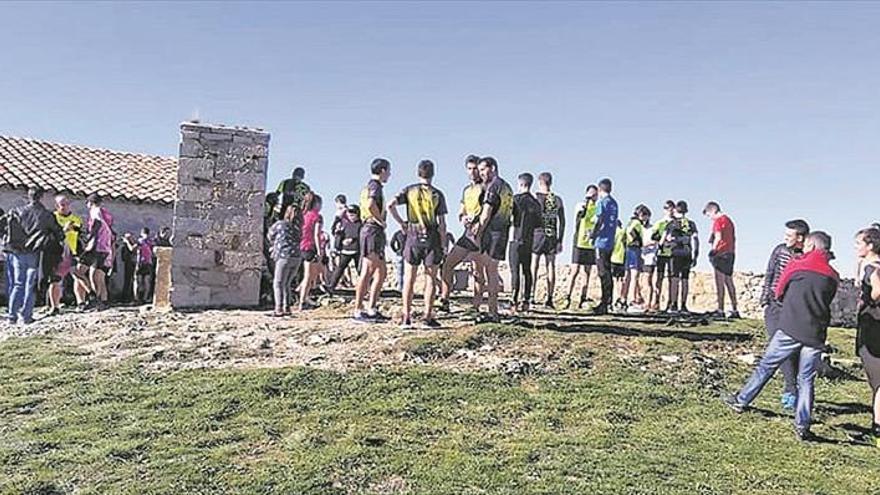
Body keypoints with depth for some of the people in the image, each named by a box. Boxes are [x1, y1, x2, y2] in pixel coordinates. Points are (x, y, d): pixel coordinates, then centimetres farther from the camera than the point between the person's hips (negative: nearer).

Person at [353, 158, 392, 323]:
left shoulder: (370, 186, 21)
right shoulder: (375, 186, -10)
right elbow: (370, 205, -28)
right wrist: (381, 221, -15)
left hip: (376, 232, 10)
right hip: (373, 230, -10)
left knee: (382, 272, 12)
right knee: (367, 272, -9)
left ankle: (372, 310, 15)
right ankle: (358, 312, -6)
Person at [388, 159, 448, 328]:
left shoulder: (409, 190, 3)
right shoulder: (437, 194, 0)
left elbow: (391, 205, -11)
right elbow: (442, 223, -3)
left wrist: (401, 222, 1)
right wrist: (444, 244, 4)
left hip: (413, 237, 1)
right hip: (432, 238, -1)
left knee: (409, 279, 6)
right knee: (430, 279, 4)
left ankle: (406, 317, 4)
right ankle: (427, 317, 2)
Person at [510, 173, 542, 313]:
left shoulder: (517, 199, -8)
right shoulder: (536, 203, 10)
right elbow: (538, 224, 13)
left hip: (517, 239, -6)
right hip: (529, 241, 6)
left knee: (515, 271, -5)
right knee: (527, 270, 9)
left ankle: (515, 301, -9)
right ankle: (526, 301, 10)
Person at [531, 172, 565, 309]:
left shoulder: (535, 197, -3)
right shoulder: (558, 200, 8)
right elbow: (562, 222, 7)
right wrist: (560, 241, 12)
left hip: (538, 234, -3)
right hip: (552, 236, 3)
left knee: (533, 266, 0)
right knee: (551, 267, 6)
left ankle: (530, 295, -5)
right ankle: (549, 299, 7)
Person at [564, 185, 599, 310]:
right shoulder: (580, 205, 0)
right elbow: (582, 214, -23)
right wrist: (587, 200, -25)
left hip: (591, 246, 5)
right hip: (579, 243, -5)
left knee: (587, 273, 5)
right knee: (575, 272, -7)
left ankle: (583, 299, 8)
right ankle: (568, 298, -4)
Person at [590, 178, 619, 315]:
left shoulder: (601, 202, -9)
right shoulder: (614, 203, 13)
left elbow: (599, 221, -15)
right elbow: (615, 222, 15)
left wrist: (593, 235, -3)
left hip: (602, 242, -8)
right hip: (611, 242, 8)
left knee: (603, 273, -6)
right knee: (607, 273, 12)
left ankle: (605, 304, -5)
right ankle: (607, 302, 17)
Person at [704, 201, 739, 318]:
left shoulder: (718, 221, -7)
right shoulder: (729, 220, 19)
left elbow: (718, 237, -15)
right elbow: (733, 238, 19)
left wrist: (712, 249, -5)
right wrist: (732, 252, 19)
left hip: (720, 253, -9)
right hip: (730, 253, 9)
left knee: (720, 282, -7)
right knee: (729, 281, 12)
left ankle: (720, 310, -9)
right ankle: (734, 310, 13)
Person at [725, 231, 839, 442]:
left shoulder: (797, 265, 0)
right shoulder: (833, 277, 7)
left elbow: (779, 293, 11)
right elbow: (826, 303, 17)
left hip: (790, 329, -2)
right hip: (816, 335, 2)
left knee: (766, 366, 10)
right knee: (806, 380, 7)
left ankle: (741, 400, 19)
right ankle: (802, 426, 5)